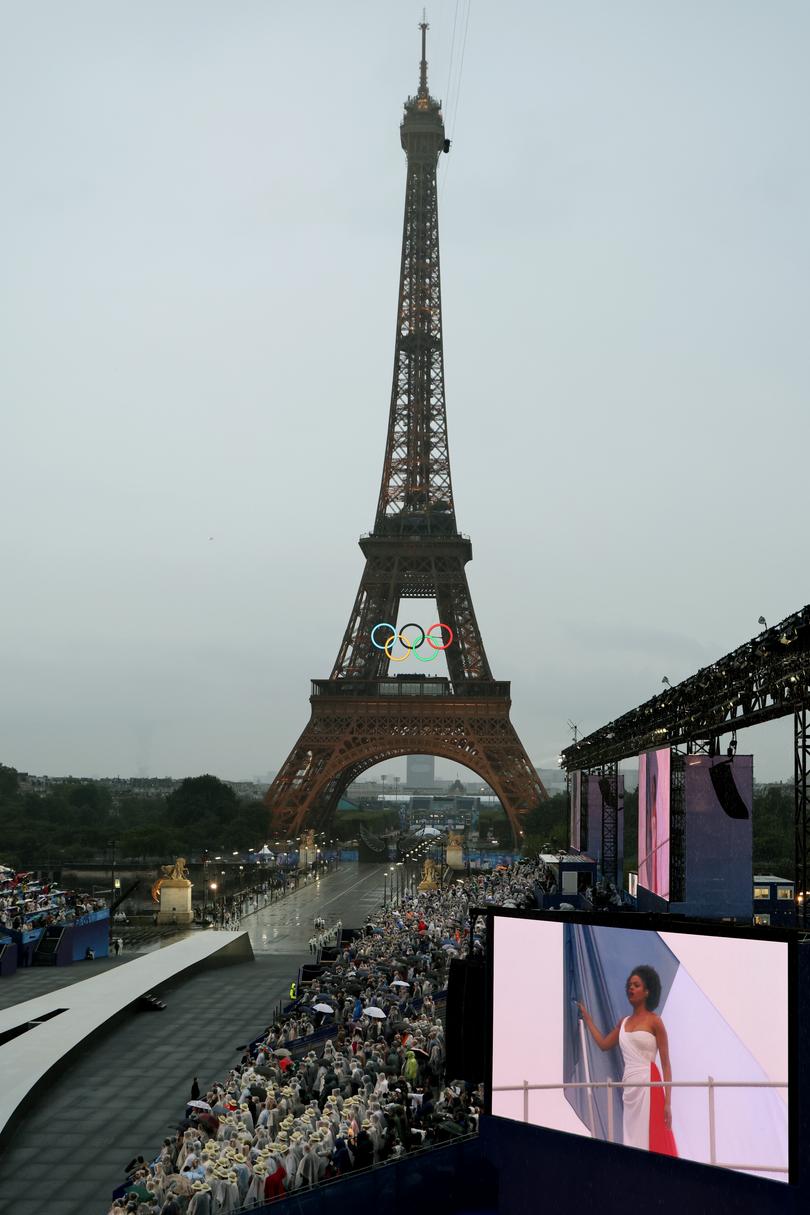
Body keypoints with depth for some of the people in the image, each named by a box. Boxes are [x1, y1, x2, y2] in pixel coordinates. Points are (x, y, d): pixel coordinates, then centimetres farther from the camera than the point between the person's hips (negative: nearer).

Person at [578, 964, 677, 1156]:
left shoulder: (654, 1021, -3)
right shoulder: (624, 1022, 15)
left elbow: (666, 1064, -6)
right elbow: (603, 1044, 26)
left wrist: (667, 1102, -13)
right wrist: (586, 1017, 26)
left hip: (648, 1087, -6)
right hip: (628, 1088, 6)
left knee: (651, 1143, -8)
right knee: (632, 1144, 6)